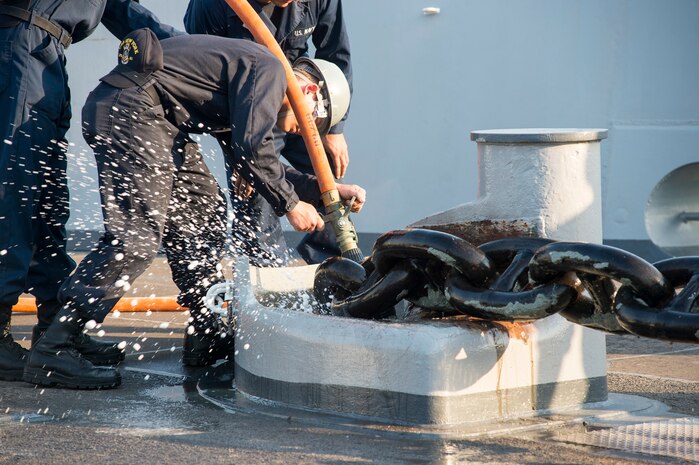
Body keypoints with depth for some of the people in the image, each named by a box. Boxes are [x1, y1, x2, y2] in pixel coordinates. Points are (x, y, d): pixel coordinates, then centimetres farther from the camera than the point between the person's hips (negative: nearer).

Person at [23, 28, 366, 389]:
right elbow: (251, 149, -12)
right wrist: (290, 204, -1)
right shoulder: (269, 69, -2)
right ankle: (50, 352, -18)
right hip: (131, 107, -11)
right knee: (136, 236, -15)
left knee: (202, 214, 16)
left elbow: (263, 167, 30)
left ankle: (207, 337, 21)